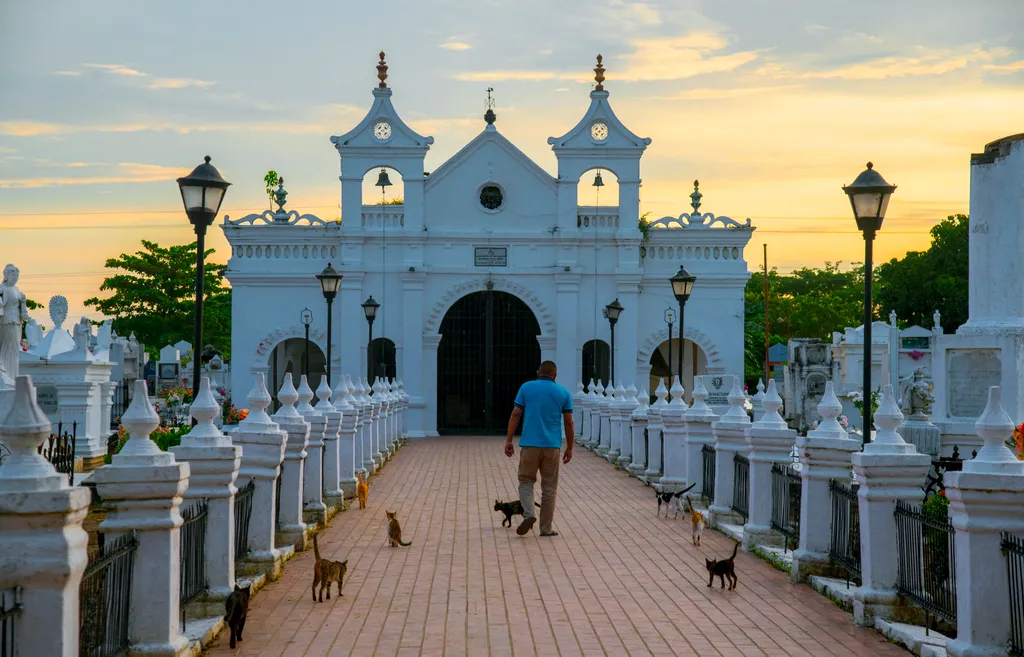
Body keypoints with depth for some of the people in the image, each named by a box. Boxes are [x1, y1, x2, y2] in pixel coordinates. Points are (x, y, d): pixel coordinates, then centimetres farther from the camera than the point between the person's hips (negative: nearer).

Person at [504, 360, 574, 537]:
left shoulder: (526, 388, 4)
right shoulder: (563, 393, 6)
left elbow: (515, 415, 0)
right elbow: (568, 423, 5)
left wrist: (508, 440, 4)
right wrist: (569, 448, 13)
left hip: (529, 444, 0)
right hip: (552, 446, 0)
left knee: (526, 481, 13)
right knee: (549, 487, 8)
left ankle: (528, 514, -12)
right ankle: (546, 528, 9)